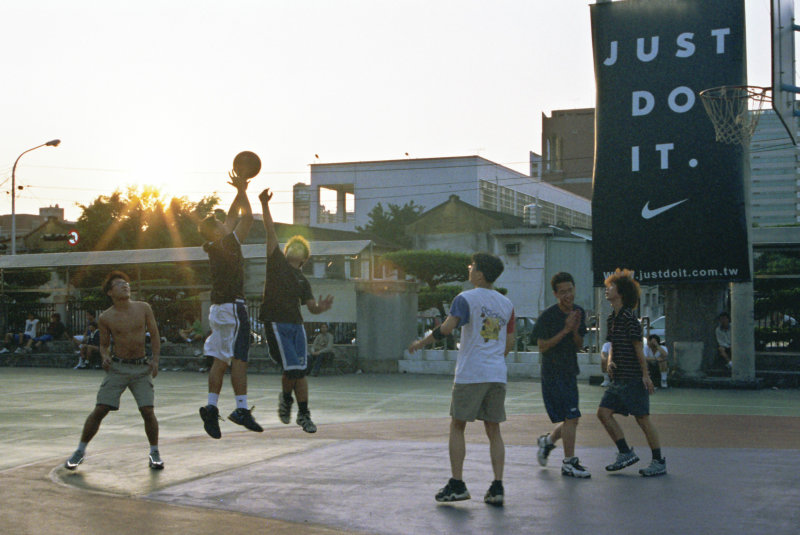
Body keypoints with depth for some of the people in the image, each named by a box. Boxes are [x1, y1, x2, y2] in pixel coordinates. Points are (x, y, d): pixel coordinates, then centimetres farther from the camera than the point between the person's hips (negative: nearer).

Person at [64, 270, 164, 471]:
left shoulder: (143, 308, 0)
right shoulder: (105, 318, -2)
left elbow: (154, 335, 7)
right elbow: (104, 344, 10)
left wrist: (155, 360, -3)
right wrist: (105, 357, -12)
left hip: (141, 368, 0)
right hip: (117, 368, 0)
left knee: (147, 411, -9)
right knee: (99, 410, -4)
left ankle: (154, 453, 9)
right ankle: (80, 450, 13)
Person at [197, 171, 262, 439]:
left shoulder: (214, 247, 11)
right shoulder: (227, 245, -11)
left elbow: (232, 217, 22)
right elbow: (247, 218, -6)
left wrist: (240, 192, 20)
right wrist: (242, 191, 3)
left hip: (219, 307, 9)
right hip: (233, 306, -9)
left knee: (220, 360, 8)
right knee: (239, 358, -9)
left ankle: (211, 407, 4)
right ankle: (241, 409, -11)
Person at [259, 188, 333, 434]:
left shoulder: (303, 280, 19)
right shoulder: (277, 263, 10)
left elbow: (311, 306, 11)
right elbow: (270, 232, 0)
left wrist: (321, 307, -12)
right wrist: (265, 206, -9)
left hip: (296, 325, 4)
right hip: (276, 323, -4)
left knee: (301, 370, -3)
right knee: (291, 368, -12)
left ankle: (303, 414, 7)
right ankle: (286, 398, 16)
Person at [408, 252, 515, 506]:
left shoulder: (466, 299, -5)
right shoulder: (506, 304, 12)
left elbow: (446, 328, -17)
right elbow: (509, 344, 14)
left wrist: (421, 343, -4)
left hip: (470, 374, -5)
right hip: (497, 374, 5)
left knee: (457, 426, 7)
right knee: (493, 430, 8)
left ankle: (457, 484, 5)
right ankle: (497, 487, 2)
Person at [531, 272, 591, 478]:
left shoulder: (579, 312, 7)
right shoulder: (548, 316, -13)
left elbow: (579, 345, 11)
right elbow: (542, 347, -12)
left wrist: (575, 331, -11)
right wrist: (565, 330, -20)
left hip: (570, 372, 7)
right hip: (552, 373, -7)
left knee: (571, 419, 11)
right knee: (571, 417, -13)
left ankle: (547, 441, 37)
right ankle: (569, 463, -4)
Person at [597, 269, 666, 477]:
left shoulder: (629, 318, -13)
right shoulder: (612, 319, 13)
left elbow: (638, 347, -14)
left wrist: (645, 375, -14)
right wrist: (610, 362, 2)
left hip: (633, 378, -9)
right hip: (618, 378, 9)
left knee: (642, 418, -4)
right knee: (603, 412, 3)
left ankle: (659, 462, 6)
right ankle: (625, 453, 11)